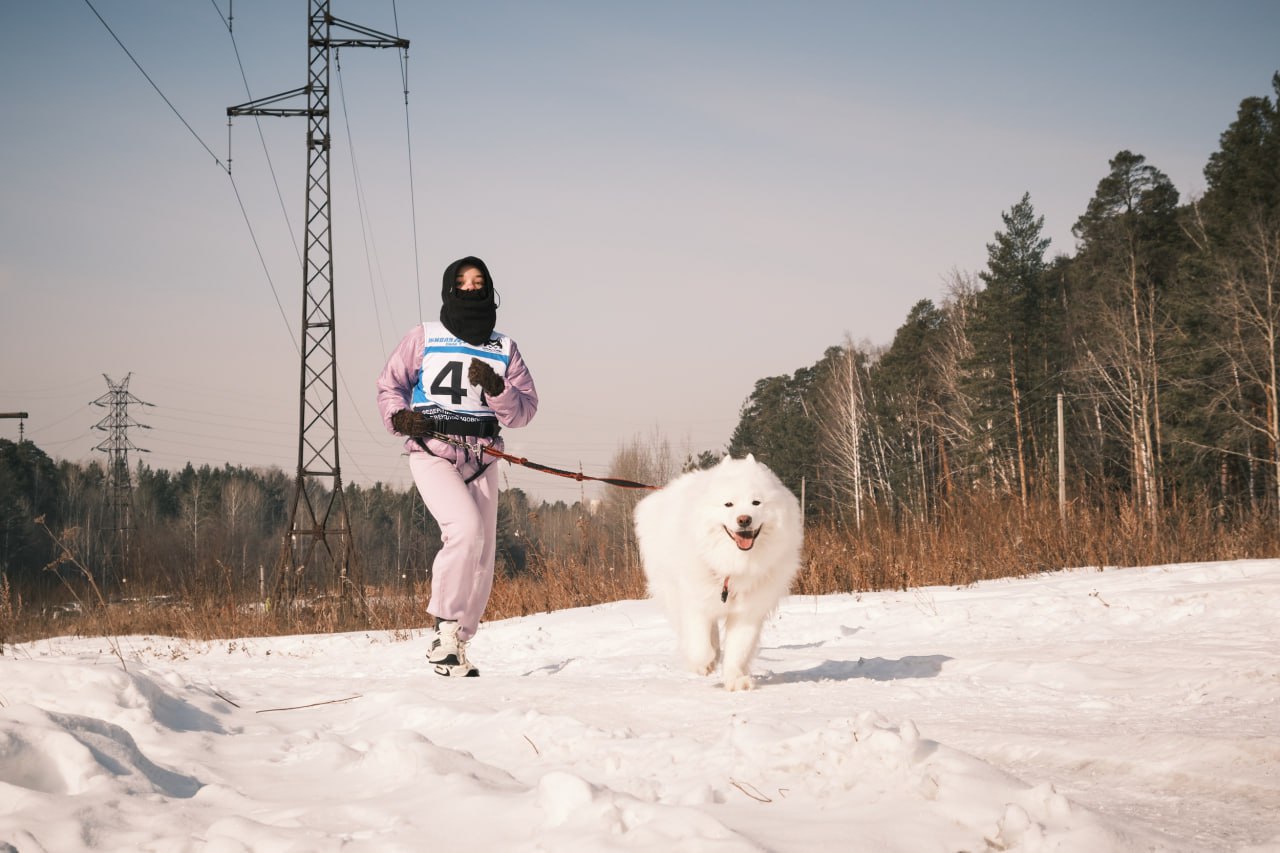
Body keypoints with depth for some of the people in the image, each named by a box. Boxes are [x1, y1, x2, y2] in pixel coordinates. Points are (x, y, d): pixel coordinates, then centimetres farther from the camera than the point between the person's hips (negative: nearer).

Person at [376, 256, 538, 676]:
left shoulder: (504, 349, 13)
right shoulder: (423, 337, 6)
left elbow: (525, 409, 8)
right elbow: (389, 385, 12)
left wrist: (496, 390, -11)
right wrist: (398, 416, -8)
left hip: (481, 459, 4)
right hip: (431, 452, -4)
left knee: (481, 559, 1)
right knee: (466, 528, -26)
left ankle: (455, 647, 13)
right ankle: (446, 625, -13)